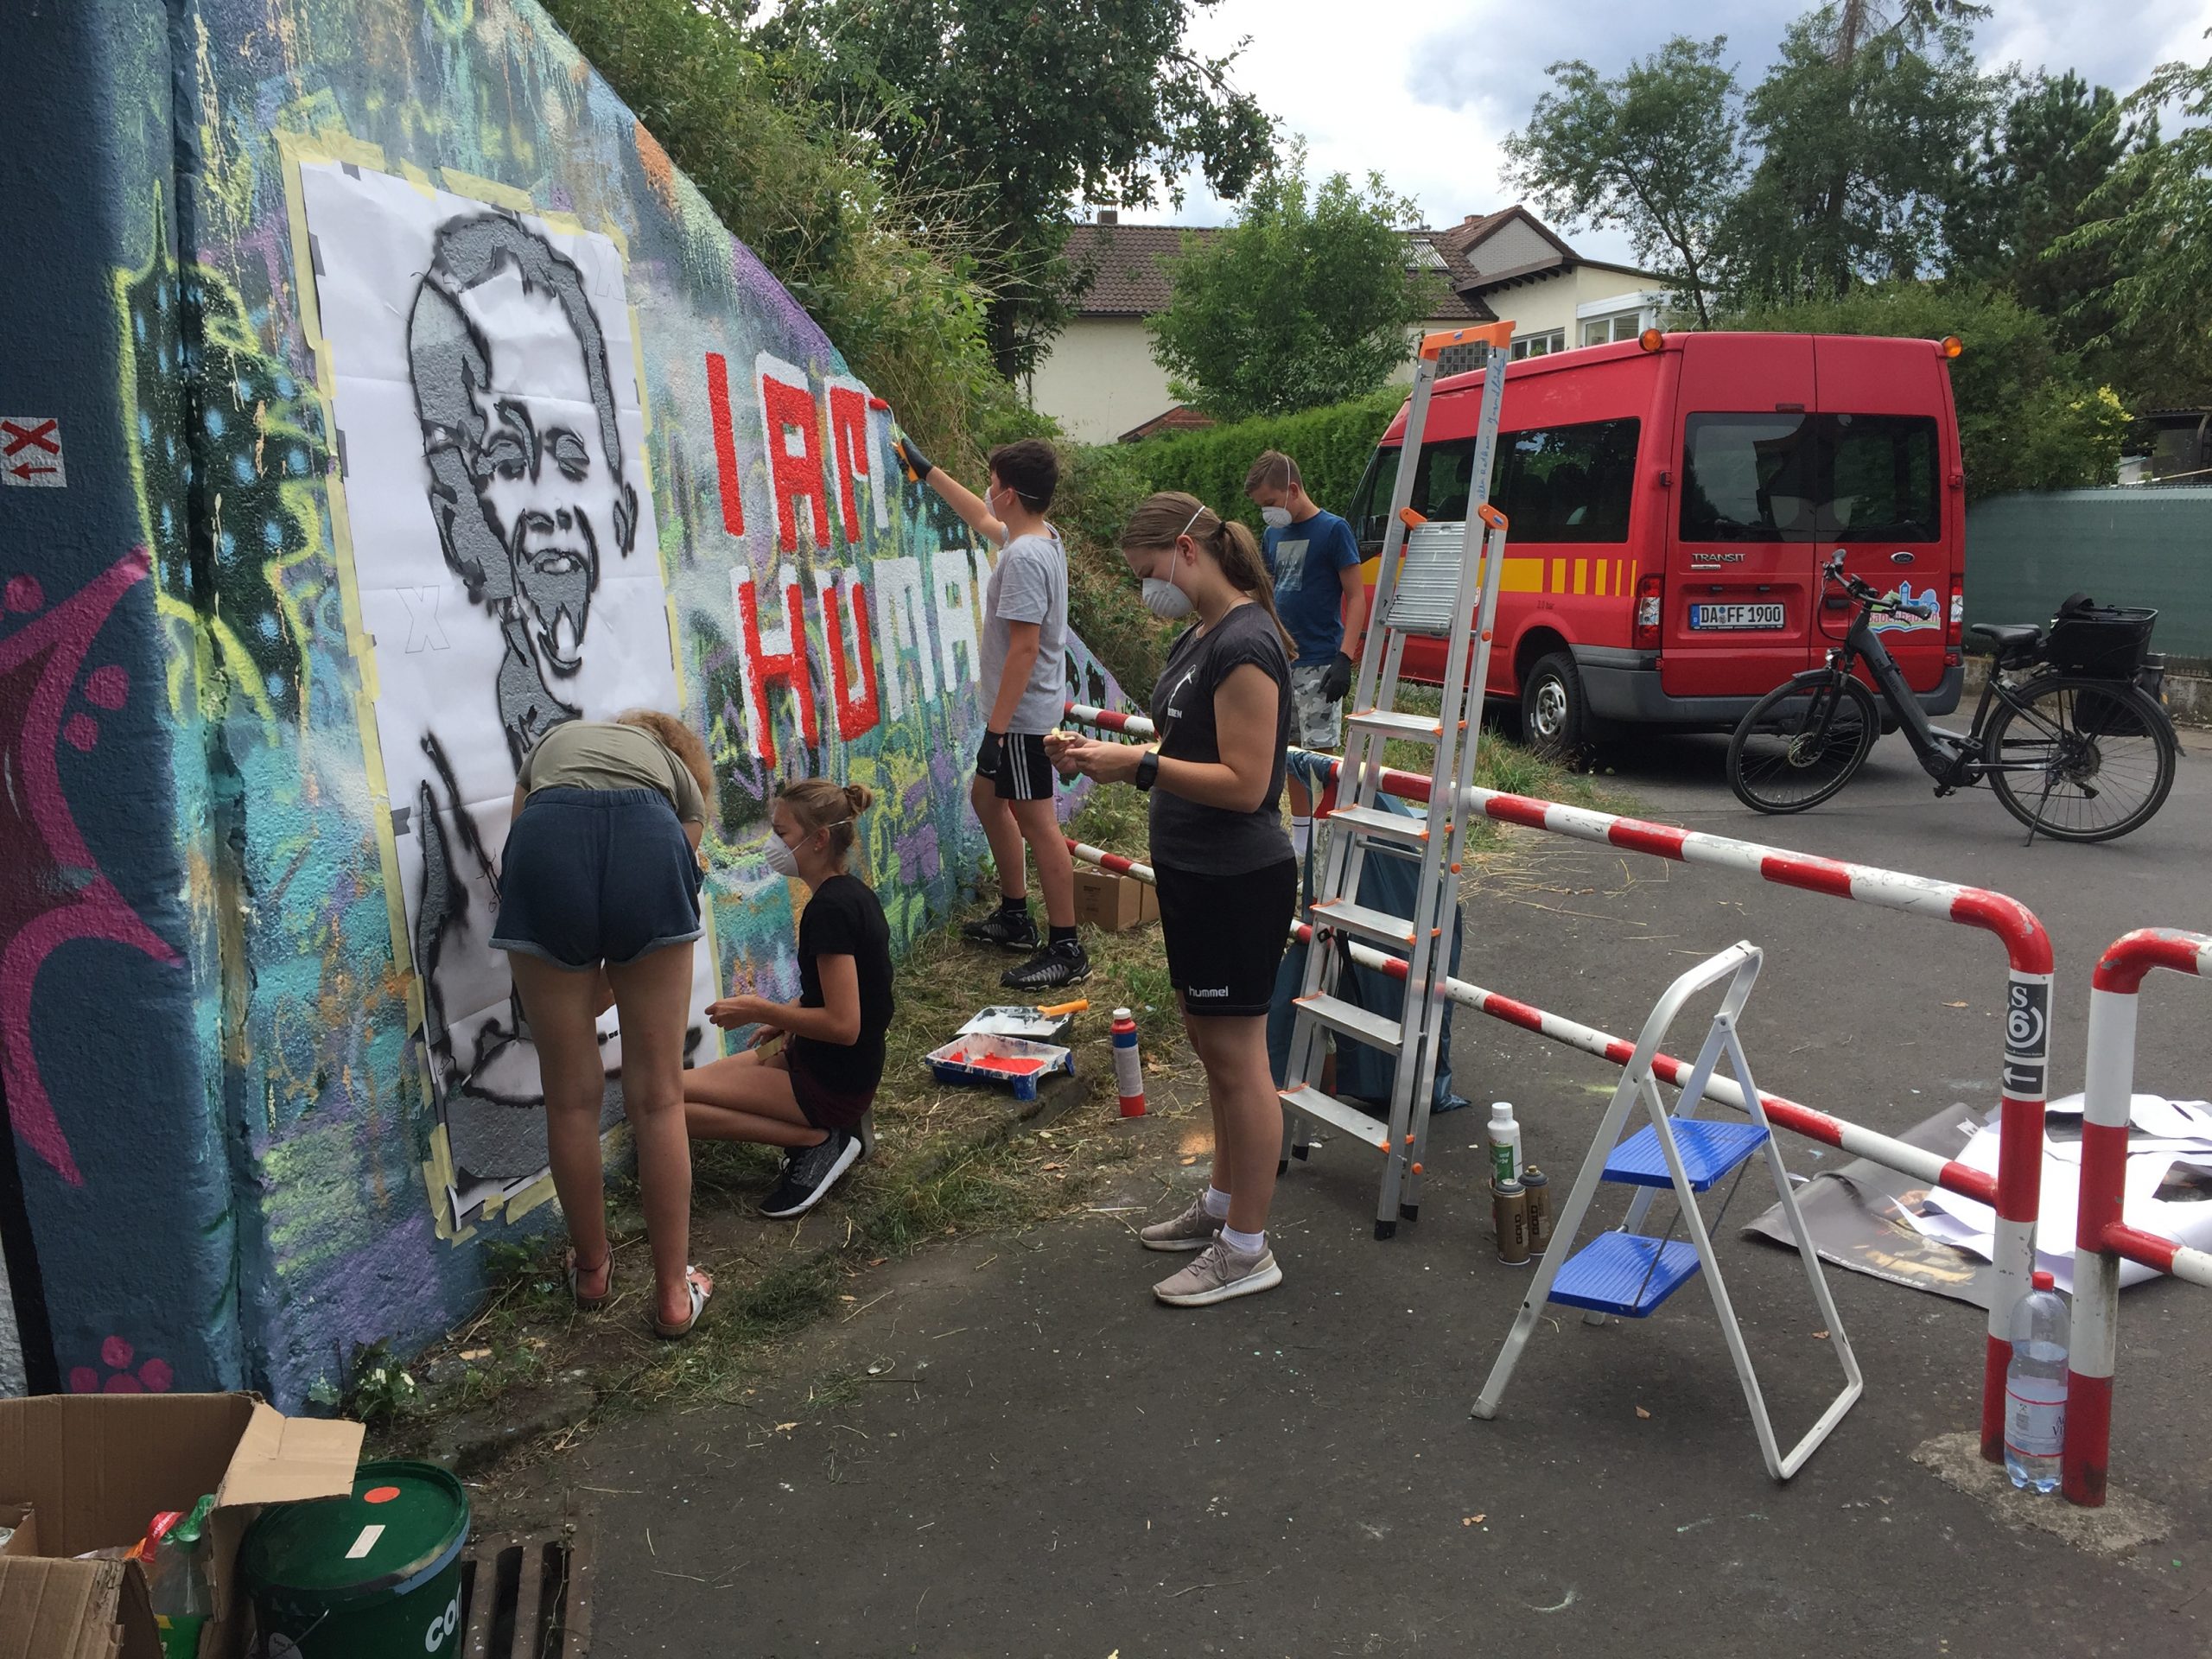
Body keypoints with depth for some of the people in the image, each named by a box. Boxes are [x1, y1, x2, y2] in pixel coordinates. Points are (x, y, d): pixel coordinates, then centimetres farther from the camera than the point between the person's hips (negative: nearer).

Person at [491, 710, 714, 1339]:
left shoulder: (554, 742, 41)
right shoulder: (681, 774, 36)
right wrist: (601, 993, 39)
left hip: (547, 842, 1)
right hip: (649, 846, -1)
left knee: (572, 1095, 15)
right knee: (658, 1096, 11)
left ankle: (591, 1268, 34)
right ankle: (674, 1292, 20)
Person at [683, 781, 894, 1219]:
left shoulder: (831, 909, -22)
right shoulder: (853, 892, 6)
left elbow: (843, 1025, -25)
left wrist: (758, 1011, -15)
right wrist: (785, 1017, 7)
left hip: (834, 1083, -10)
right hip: (850, 1069, 10)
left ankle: (817, 1141, -8)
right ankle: (835, 1128, 9)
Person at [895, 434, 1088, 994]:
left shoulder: (1025, 558, -23)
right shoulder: (1041, 537, 8)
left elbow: (1024, 648, -27)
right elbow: (980, 518, 28)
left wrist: (996, 727, -24)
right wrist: (926, 470, 34)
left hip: (1021, 717, -11)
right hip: (1021, 711, 11)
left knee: (1038, 824, -5)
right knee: (987, 798, 22)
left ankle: (1066, 951, 3)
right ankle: (1015, 917, 33)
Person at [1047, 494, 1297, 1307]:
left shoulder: (1245, 644, -20)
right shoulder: (1198, 637, 10)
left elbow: (1244, 783, -24)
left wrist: (1140, 763, -21)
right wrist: (1107, 756, 2)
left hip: (1237, 884, -10)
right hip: (1193, 874, 10)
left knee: (1236, 1059, 1)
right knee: (1212, 1046, 20)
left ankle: (1246, 1249, 15)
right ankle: (1223, 1203, 37)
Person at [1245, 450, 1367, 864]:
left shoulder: (1333, 530, -8)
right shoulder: (1274, 536, 12)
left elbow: (1357, 596, -10)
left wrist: (1345, 659, -17)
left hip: (1319, 664, -7)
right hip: (1281, 662, 7)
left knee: (1321, 753, -6)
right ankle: (1299, 839, 20)